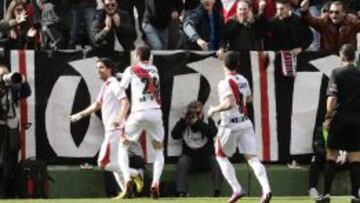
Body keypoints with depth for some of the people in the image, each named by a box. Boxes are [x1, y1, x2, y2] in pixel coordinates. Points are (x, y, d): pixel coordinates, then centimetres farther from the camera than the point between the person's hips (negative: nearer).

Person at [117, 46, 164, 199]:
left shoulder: (132, 70, 6)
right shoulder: (154, 70, 17)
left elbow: (121, 90, 8)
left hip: (139, 113, -3)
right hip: (156, 113, 3)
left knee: (123, 145, 13)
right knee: (159, 150, 16)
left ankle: (127, 179, -8)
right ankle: (155, 183, -7)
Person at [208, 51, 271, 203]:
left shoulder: (225, 84, -16)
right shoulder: (243, 80, 7)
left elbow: (229, 103, -28)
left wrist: (214, 109, -14)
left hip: (230, 126, -6)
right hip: (246, 123, 6)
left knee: (221, 156, 15)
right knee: (252, 158, -1)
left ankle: (236, 189, 3)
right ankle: (266, 189, -21)